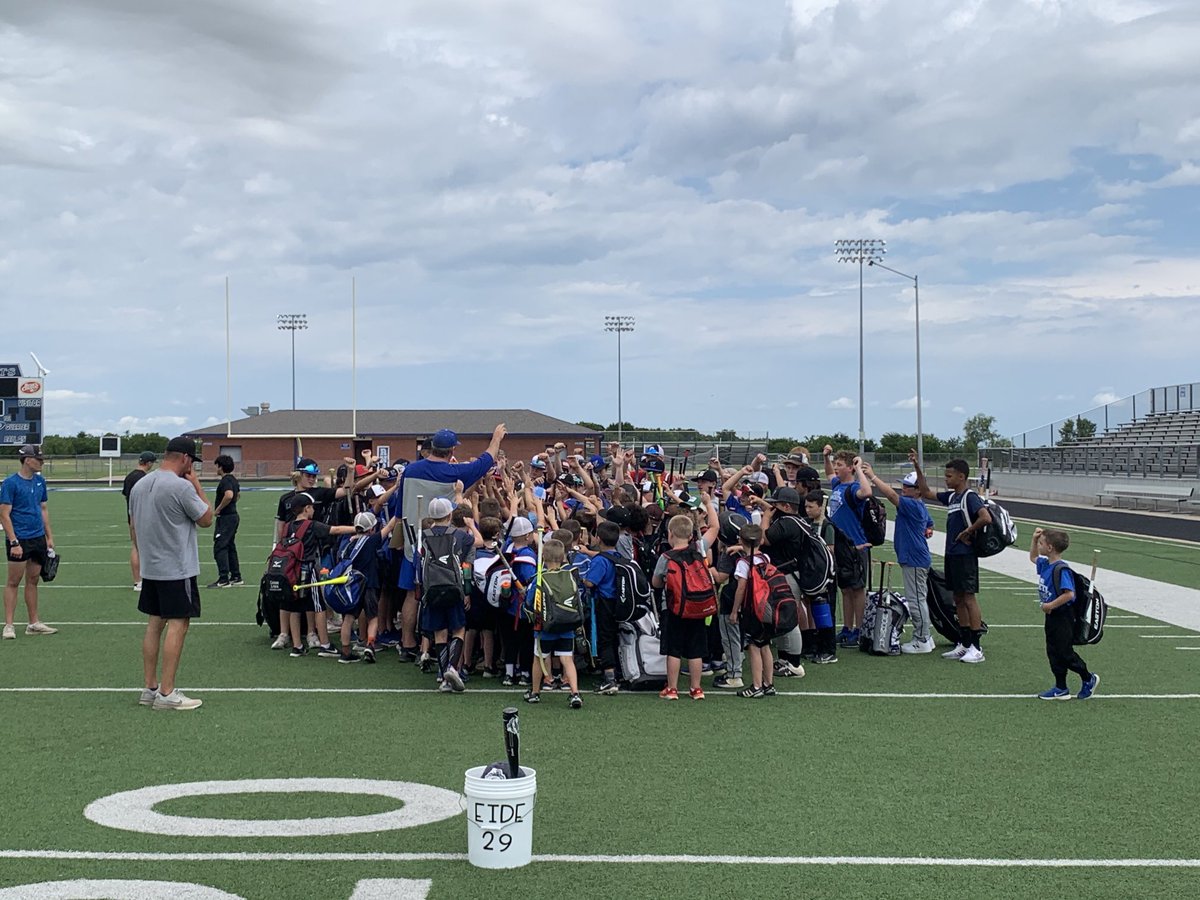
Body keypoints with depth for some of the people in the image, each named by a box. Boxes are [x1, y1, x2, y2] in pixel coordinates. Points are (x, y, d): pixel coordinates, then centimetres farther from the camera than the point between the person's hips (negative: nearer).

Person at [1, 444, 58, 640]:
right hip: (20, 541, -6)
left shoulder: (40, 481, 9)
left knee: (33, 581, 11)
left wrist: (49, 537, 13)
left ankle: (34, 623, 17)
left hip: (38, 539, 6)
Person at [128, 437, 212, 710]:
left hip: (150, 569, 8)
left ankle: (150, 688, 16)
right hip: (178, 570, -8)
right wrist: (197, 485, -1)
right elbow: (206, 519, -7)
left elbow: (135, 526, 17)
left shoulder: (139, 485, 9)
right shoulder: (182, 487, -17)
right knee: (177, 625, -5)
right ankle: (166, 694, -6)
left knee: (155, 624, 13)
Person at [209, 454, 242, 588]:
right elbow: (237, 494, 31)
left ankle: (223, 579, -10)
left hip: (225, 518, -10)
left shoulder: (225, 481, -17)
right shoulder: (233, 480, 13)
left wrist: (218, 509, -22)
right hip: (233, 515, 10)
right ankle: (236, 577, 19)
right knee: (230, 547, 16)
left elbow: (229, 495, -34)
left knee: (220, 547, -8)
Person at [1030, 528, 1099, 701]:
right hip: (1052, 616, 9)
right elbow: (1033, 557, 28)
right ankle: (1061, 689, 17)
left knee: (1065, 652, -1)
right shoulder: (1045, 564, 6)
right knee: (1053, 652, 11)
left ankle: (1089, 679, 19)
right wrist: (1034, 539, 15)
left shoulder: (1061, 569, -22)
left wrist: (1050, 605, -22)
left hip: (1063, 617, -9)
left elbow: (1069, 594, -28)